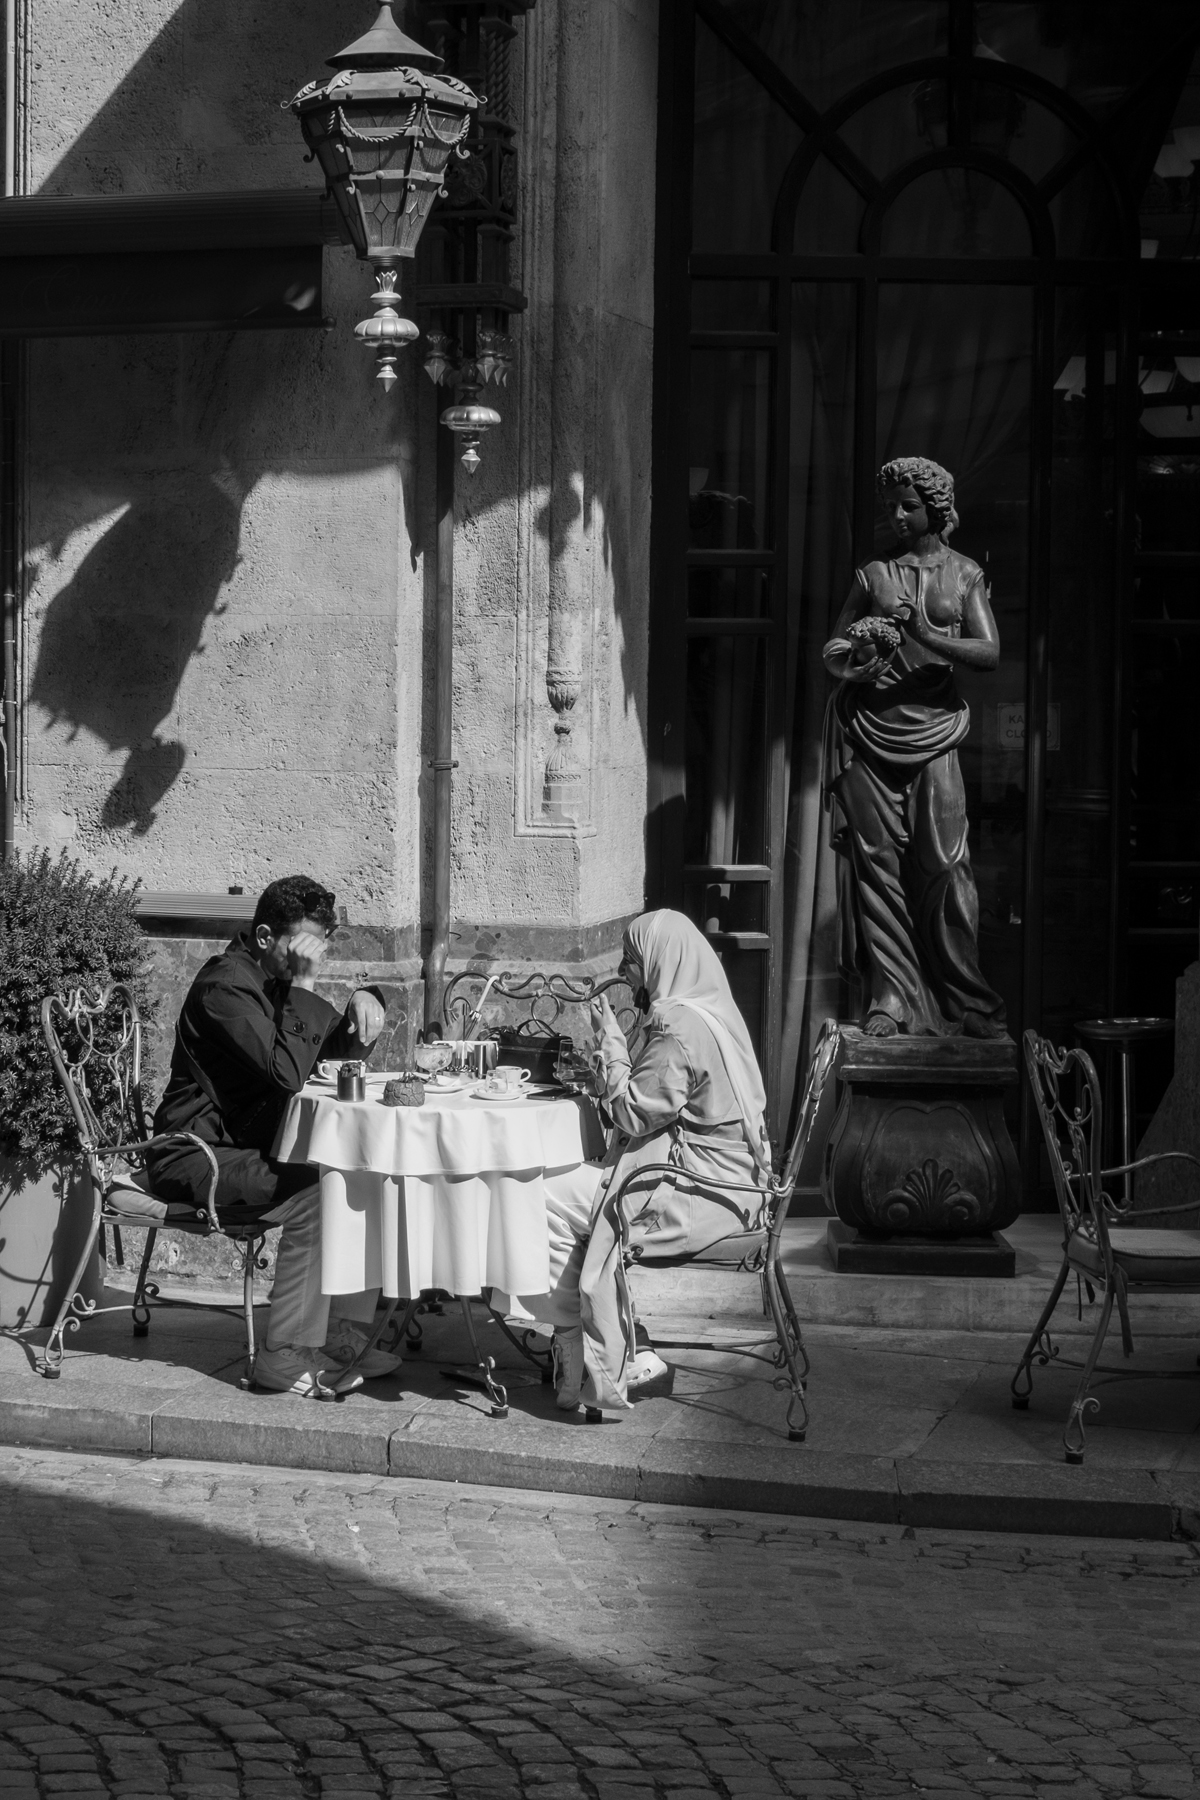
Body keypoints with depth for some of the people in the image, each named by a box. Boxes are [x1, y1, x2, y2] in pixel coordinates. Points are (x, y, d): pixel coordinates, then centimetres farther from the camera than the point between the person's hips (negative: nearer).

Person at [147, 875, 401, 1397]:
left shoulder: (277, 983, 12)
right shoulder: (225, 986, -19)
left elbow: (342, 1047, 20)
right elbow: (287, 1071, -27)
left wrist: (363, 1002, -1)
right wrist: (303, 988, -23)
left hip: (249, 1147, 10)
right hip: (197, 1156, -10)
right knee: (314, 1195, -29)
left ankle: (344, 1335, -2)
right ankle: (286, 1356, -24)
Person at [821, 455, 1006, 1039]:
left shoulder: (964, 574, 9)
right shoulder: (872, 575, 12)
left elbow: (989, 653, -1)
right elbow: (832, 650, 12)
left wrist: (926, 637, -16)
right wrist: (850, 668, -11)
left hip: (932, 730, -1)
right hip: (867, 727, 1)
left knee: (944, 863, -7)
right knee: (876, 859, -3)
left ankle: (966, 999, 1)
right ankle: (889, 996, 1)